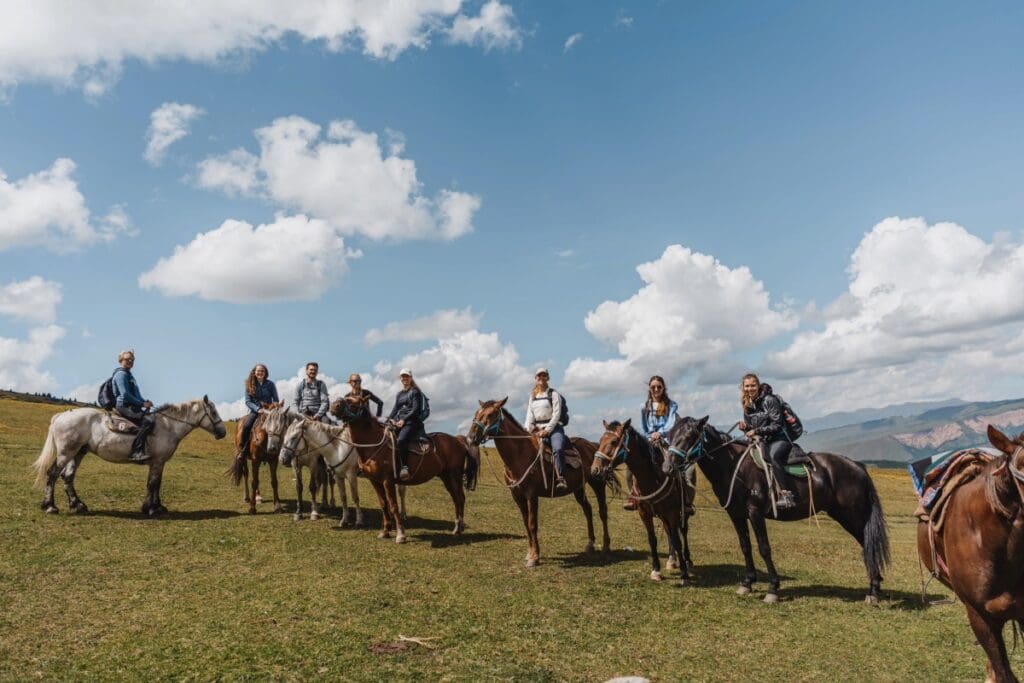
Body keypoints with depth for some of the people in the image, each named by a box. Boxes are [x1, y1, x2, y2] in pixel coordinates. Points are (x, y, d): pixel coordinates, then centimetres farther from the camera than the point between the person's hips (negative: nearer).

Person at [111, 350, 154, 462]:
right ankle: (136, 452, -32)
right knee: (149, 421, -29)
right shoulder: (121, 374, -7)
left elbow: (136, 394, 24)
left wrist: (145, 402, 7)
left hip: (132, 407, 10)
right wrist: (142, 404, -15)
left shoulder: (129, 375, 22)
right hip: (124, 407, -10)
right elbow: (125, 395, -18)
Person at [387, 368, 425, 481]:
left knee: (401, 440, -34)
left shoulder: (415, 392, 3)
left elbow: (416, 409, -7)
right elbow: (395, 408, 17)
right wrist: (390, 419, -4)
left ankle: (404, 467, -35)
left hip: (412, 422, -8)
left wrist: (404, 419, -17)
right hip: (398, 421, 8)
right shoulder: (399, 394, 24)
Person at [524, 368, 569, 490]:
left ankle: (560, 479, -36)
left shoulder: (554, 394, 2)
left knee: (558, 449, -30)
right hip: (537, 429, 5)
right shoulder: (532, 396, 17)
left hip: (553, 427, -5)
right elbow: (530, 414, 12)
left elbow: (556, 414, -6)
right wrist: (530, 429, -6)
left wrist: (547, 430, -15)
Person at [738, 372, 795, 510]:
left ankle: (785, 494, -39)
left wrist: (757, 431, -20)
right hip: (762, 442, 8)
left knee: (773, 455, -36)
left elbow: (777, 425, -14)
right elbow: (751, 428, 17)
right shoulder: (747, 405, 9)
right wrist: (745, 427, -6)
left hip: (779, 439, -8)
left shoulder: (769, 400, -10)